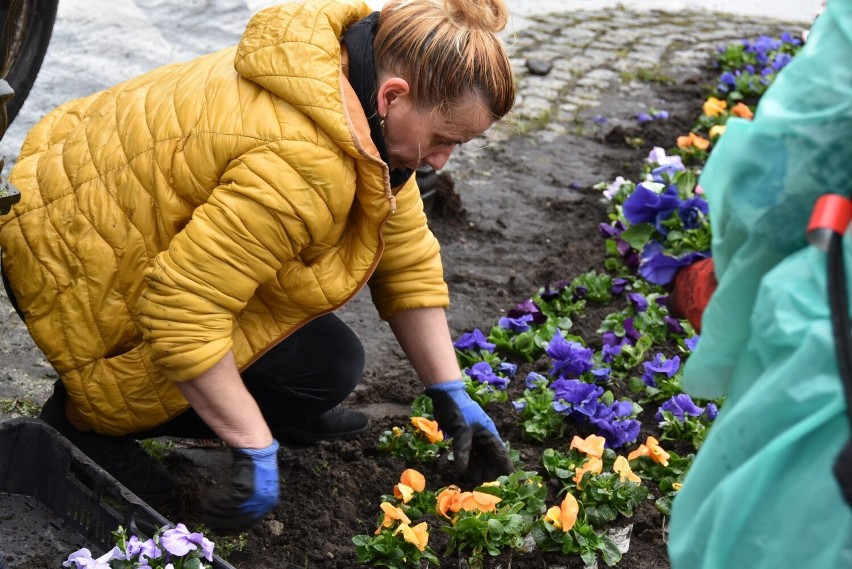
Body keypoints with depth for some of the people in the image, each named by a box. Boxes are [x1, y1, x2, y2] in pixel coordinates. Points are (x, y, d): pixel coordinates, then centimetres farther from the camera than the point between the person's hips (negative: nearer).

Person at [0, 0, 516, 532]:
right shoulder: (302, 167, -35)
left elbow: (407, 258, 2)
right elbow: (180, 313, -35)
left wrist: (451, 395, 3)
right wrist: (255, 451, -27)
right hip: (77, 275, -9)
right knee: (326, 364, -9)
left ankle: (280, 412, 19)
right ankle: (91, 417, -1)